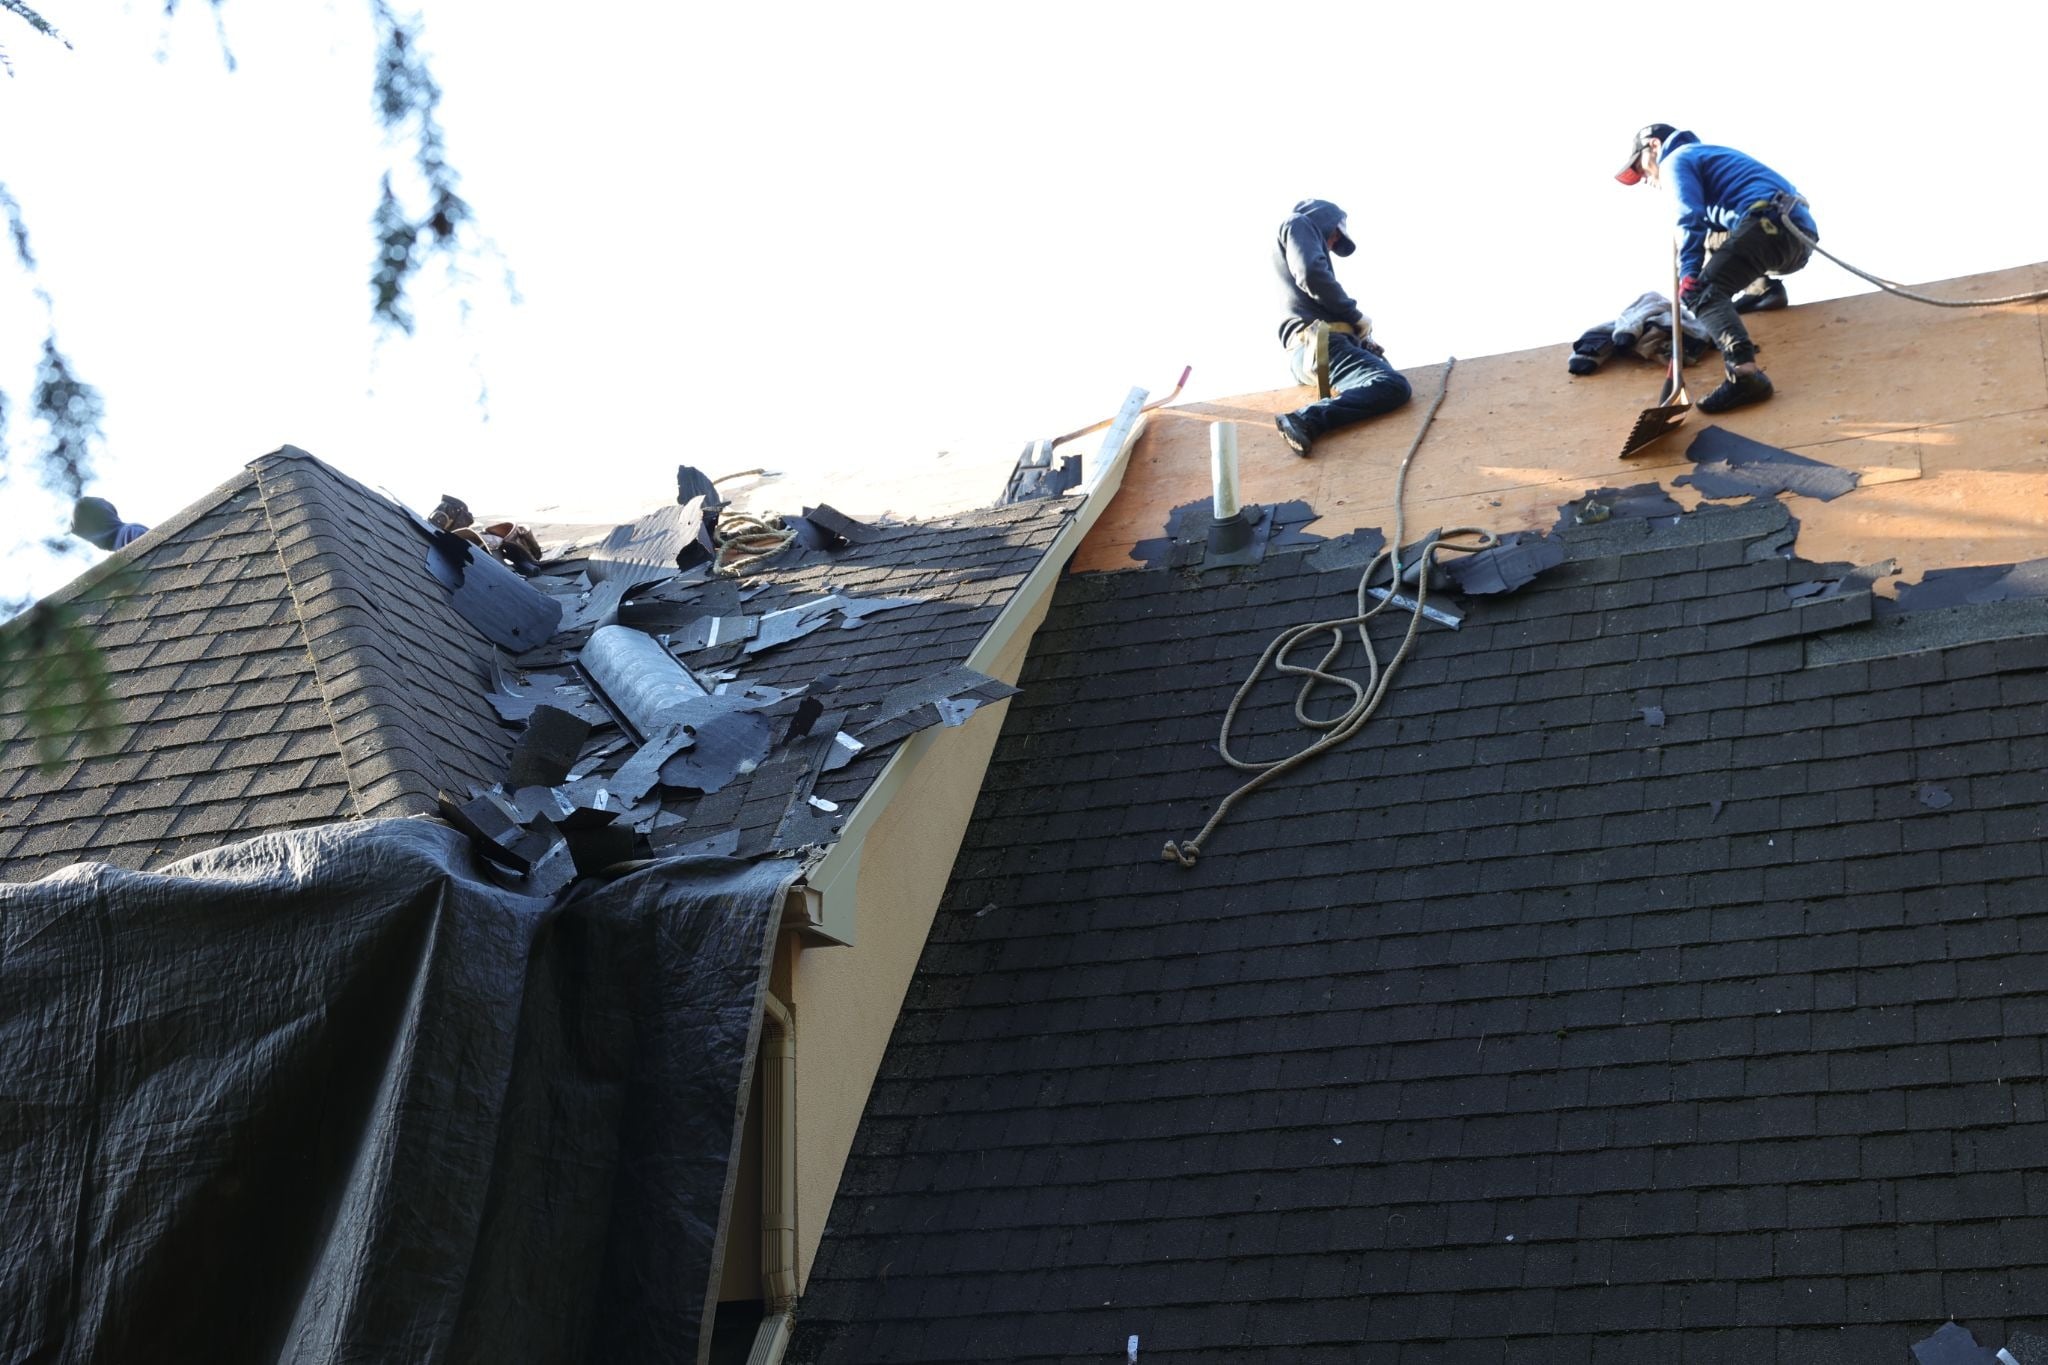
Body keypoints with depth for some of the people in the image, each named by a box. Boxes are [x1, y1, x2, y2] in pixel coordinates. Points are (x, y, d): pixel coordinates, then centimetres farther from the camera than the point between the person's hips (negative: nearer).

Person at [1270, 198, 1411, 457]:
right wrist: (1356, 316, -2)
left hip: (1308, 349, 10)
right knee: (1393, 386, -28)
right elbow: (1311, 274, -12)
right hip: (1319, 343, -10)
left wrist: (1361, 341, 13)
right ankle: (1305, 420, -38)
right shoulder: (1298, 224, 9)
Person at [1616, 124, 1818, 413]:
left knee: (1703, 293, -18)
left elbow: (1691, 220, -7)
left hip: (1770, 223, -9)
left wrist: (1689, 273, -14)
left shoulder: (1676, 159, 9)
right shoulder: (1711, 154, 38)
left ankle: (1745, 371, -41)